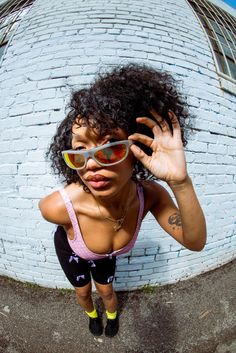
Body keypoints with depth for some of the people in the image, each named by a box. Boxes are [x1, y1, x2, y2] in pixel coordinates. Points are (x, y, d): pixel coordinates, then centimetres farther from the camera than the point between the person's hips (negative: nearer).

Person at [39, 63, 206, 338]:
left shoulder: (150, 195, -37)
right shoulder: (59, 207, -44)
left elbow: (195, 242, -35)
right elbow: (44, 205, -20)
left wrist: (180, 182, -53)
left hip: (105, 255, 1)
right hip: (70, 251, -1)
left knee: (106, 290, 28)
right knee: (83, 291, 28)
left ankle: (112, 315, 68)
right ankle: (92, 313, 68)